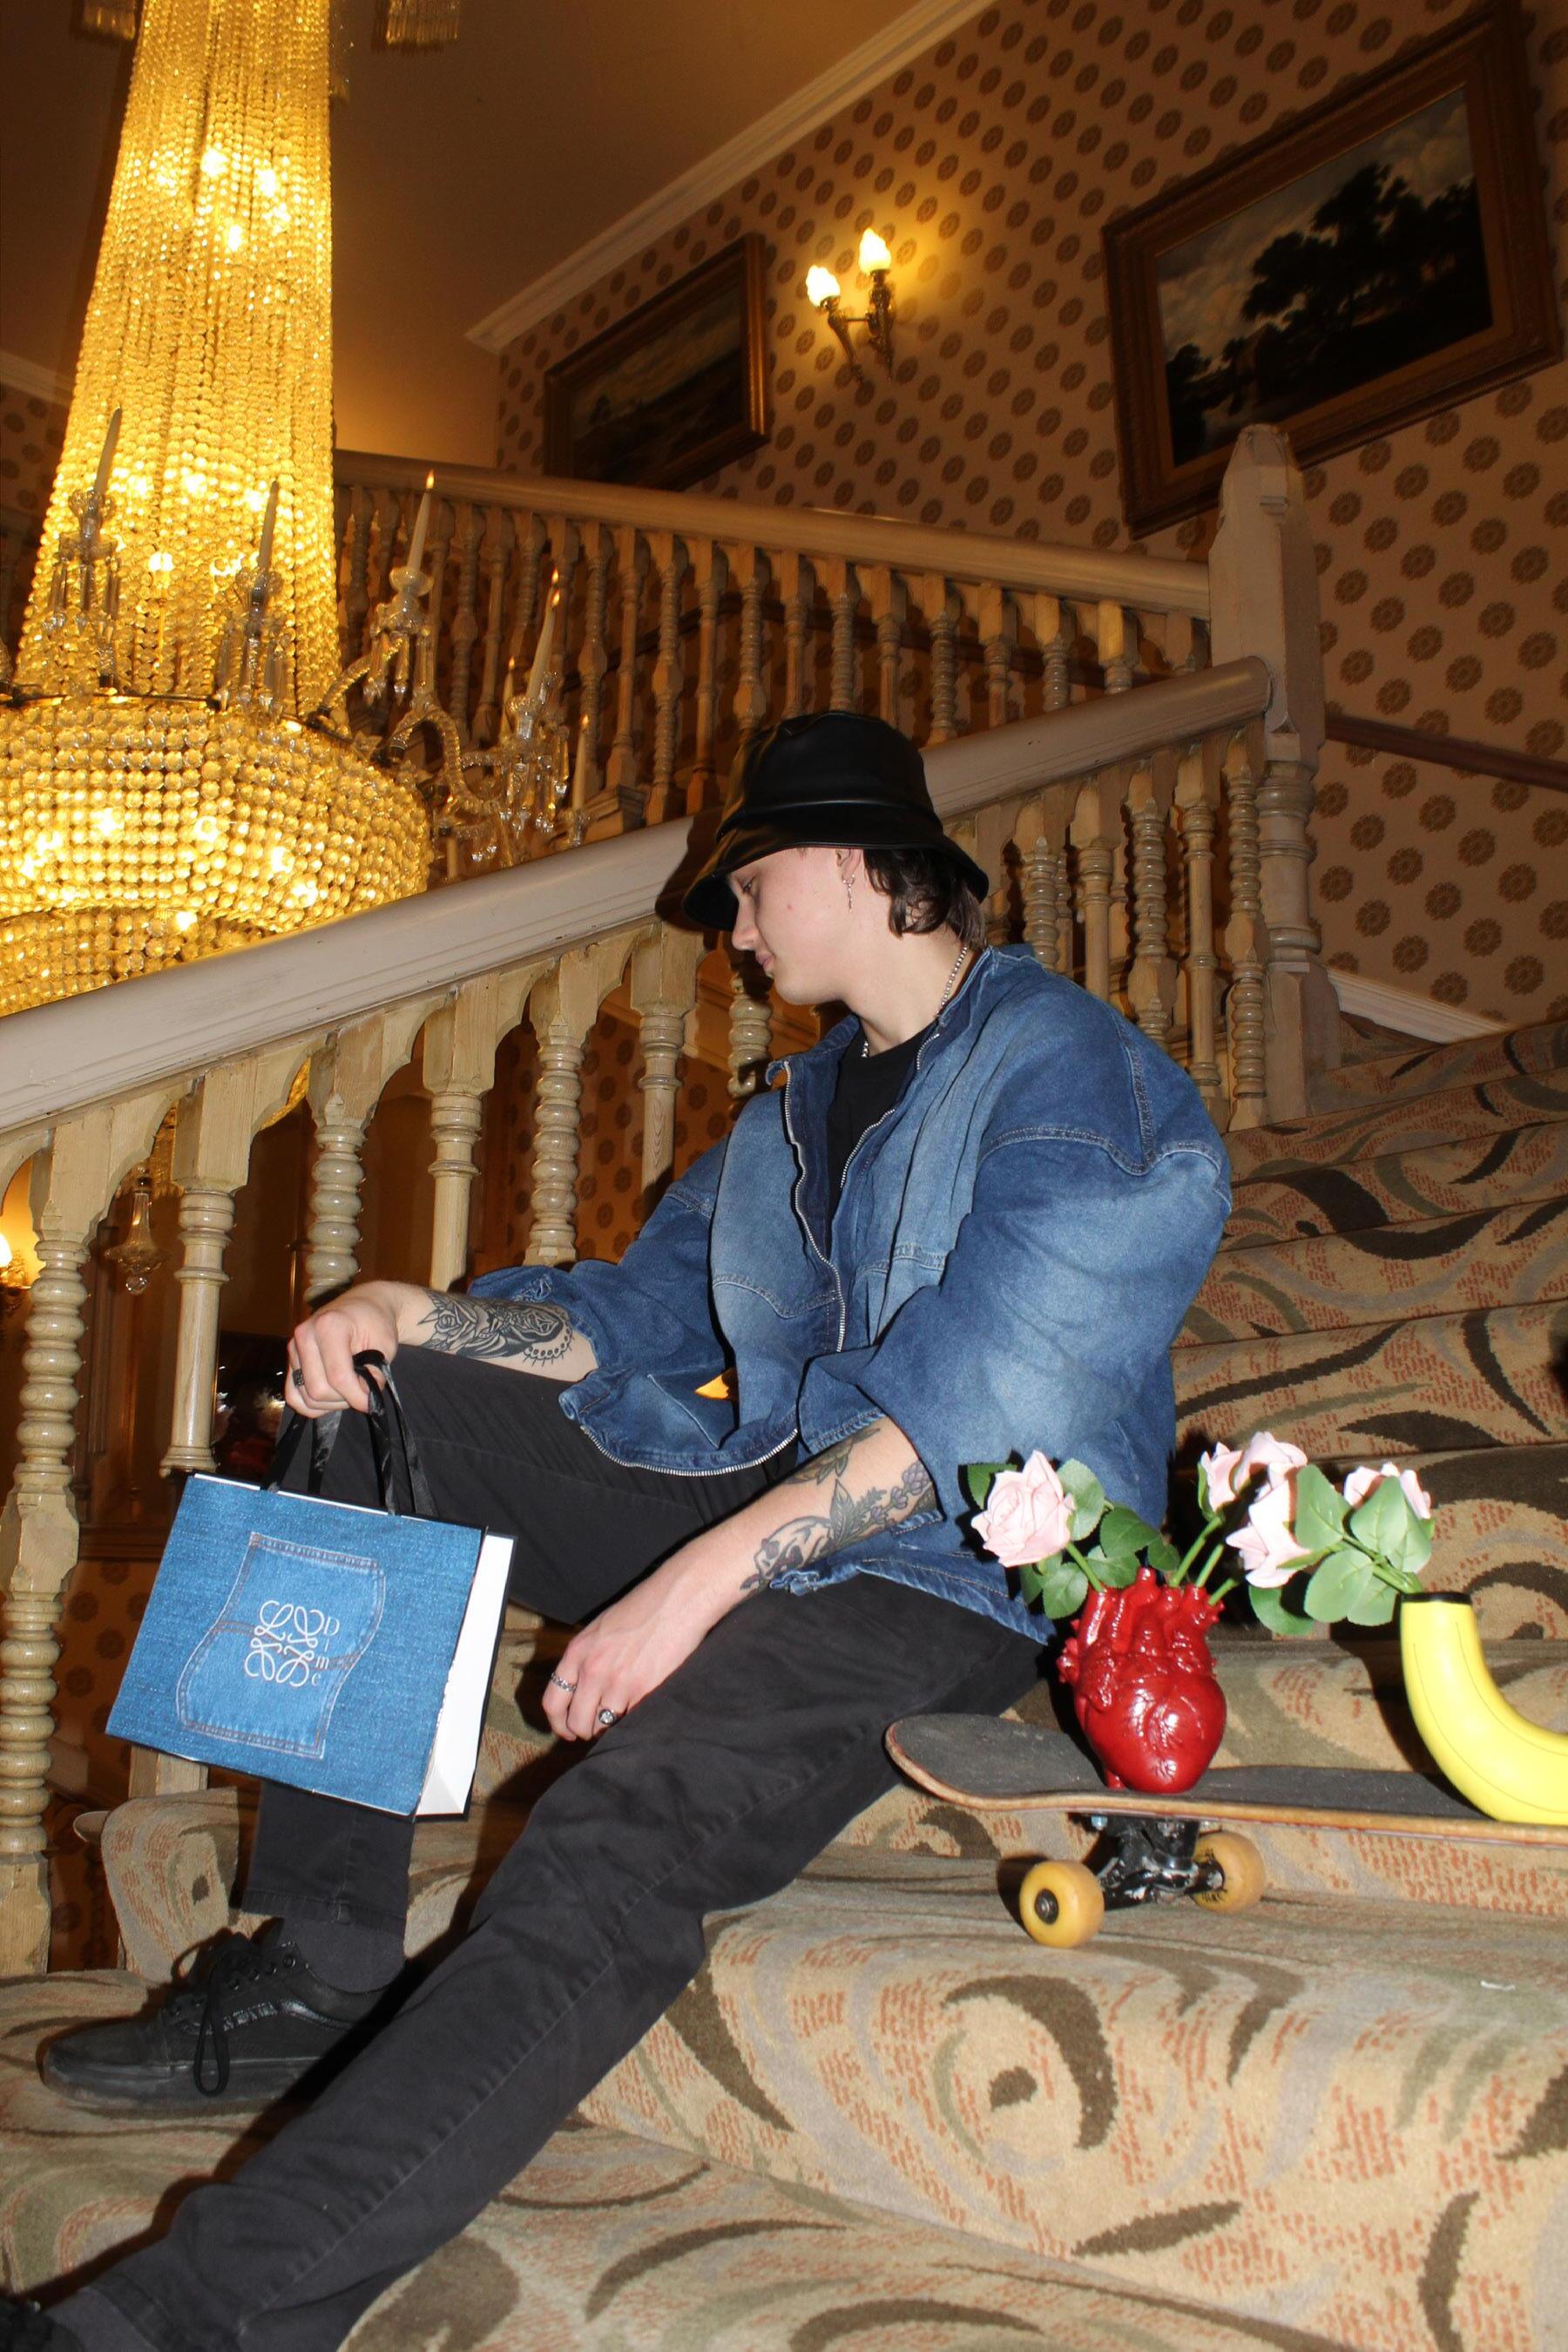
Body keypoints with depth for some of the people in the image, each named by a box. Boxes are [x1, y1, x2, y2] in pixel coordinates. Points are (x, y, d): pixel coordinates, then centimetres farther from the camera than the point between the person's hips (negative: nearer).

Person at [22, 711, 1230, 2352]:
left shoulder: (1065, 1073, -8)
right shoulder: (800, 1105, 20)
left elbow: (971, 1417, -20)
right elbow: (636, 1310, 16)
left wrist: (700, 1578, -26)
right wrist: (416, 1317, -2)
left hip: (943, 1578, -8)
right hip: (758, 1504, 9)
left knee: (610, 1852, -35)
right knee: (355, 1417, 3)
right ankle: (319, 1974, -2)